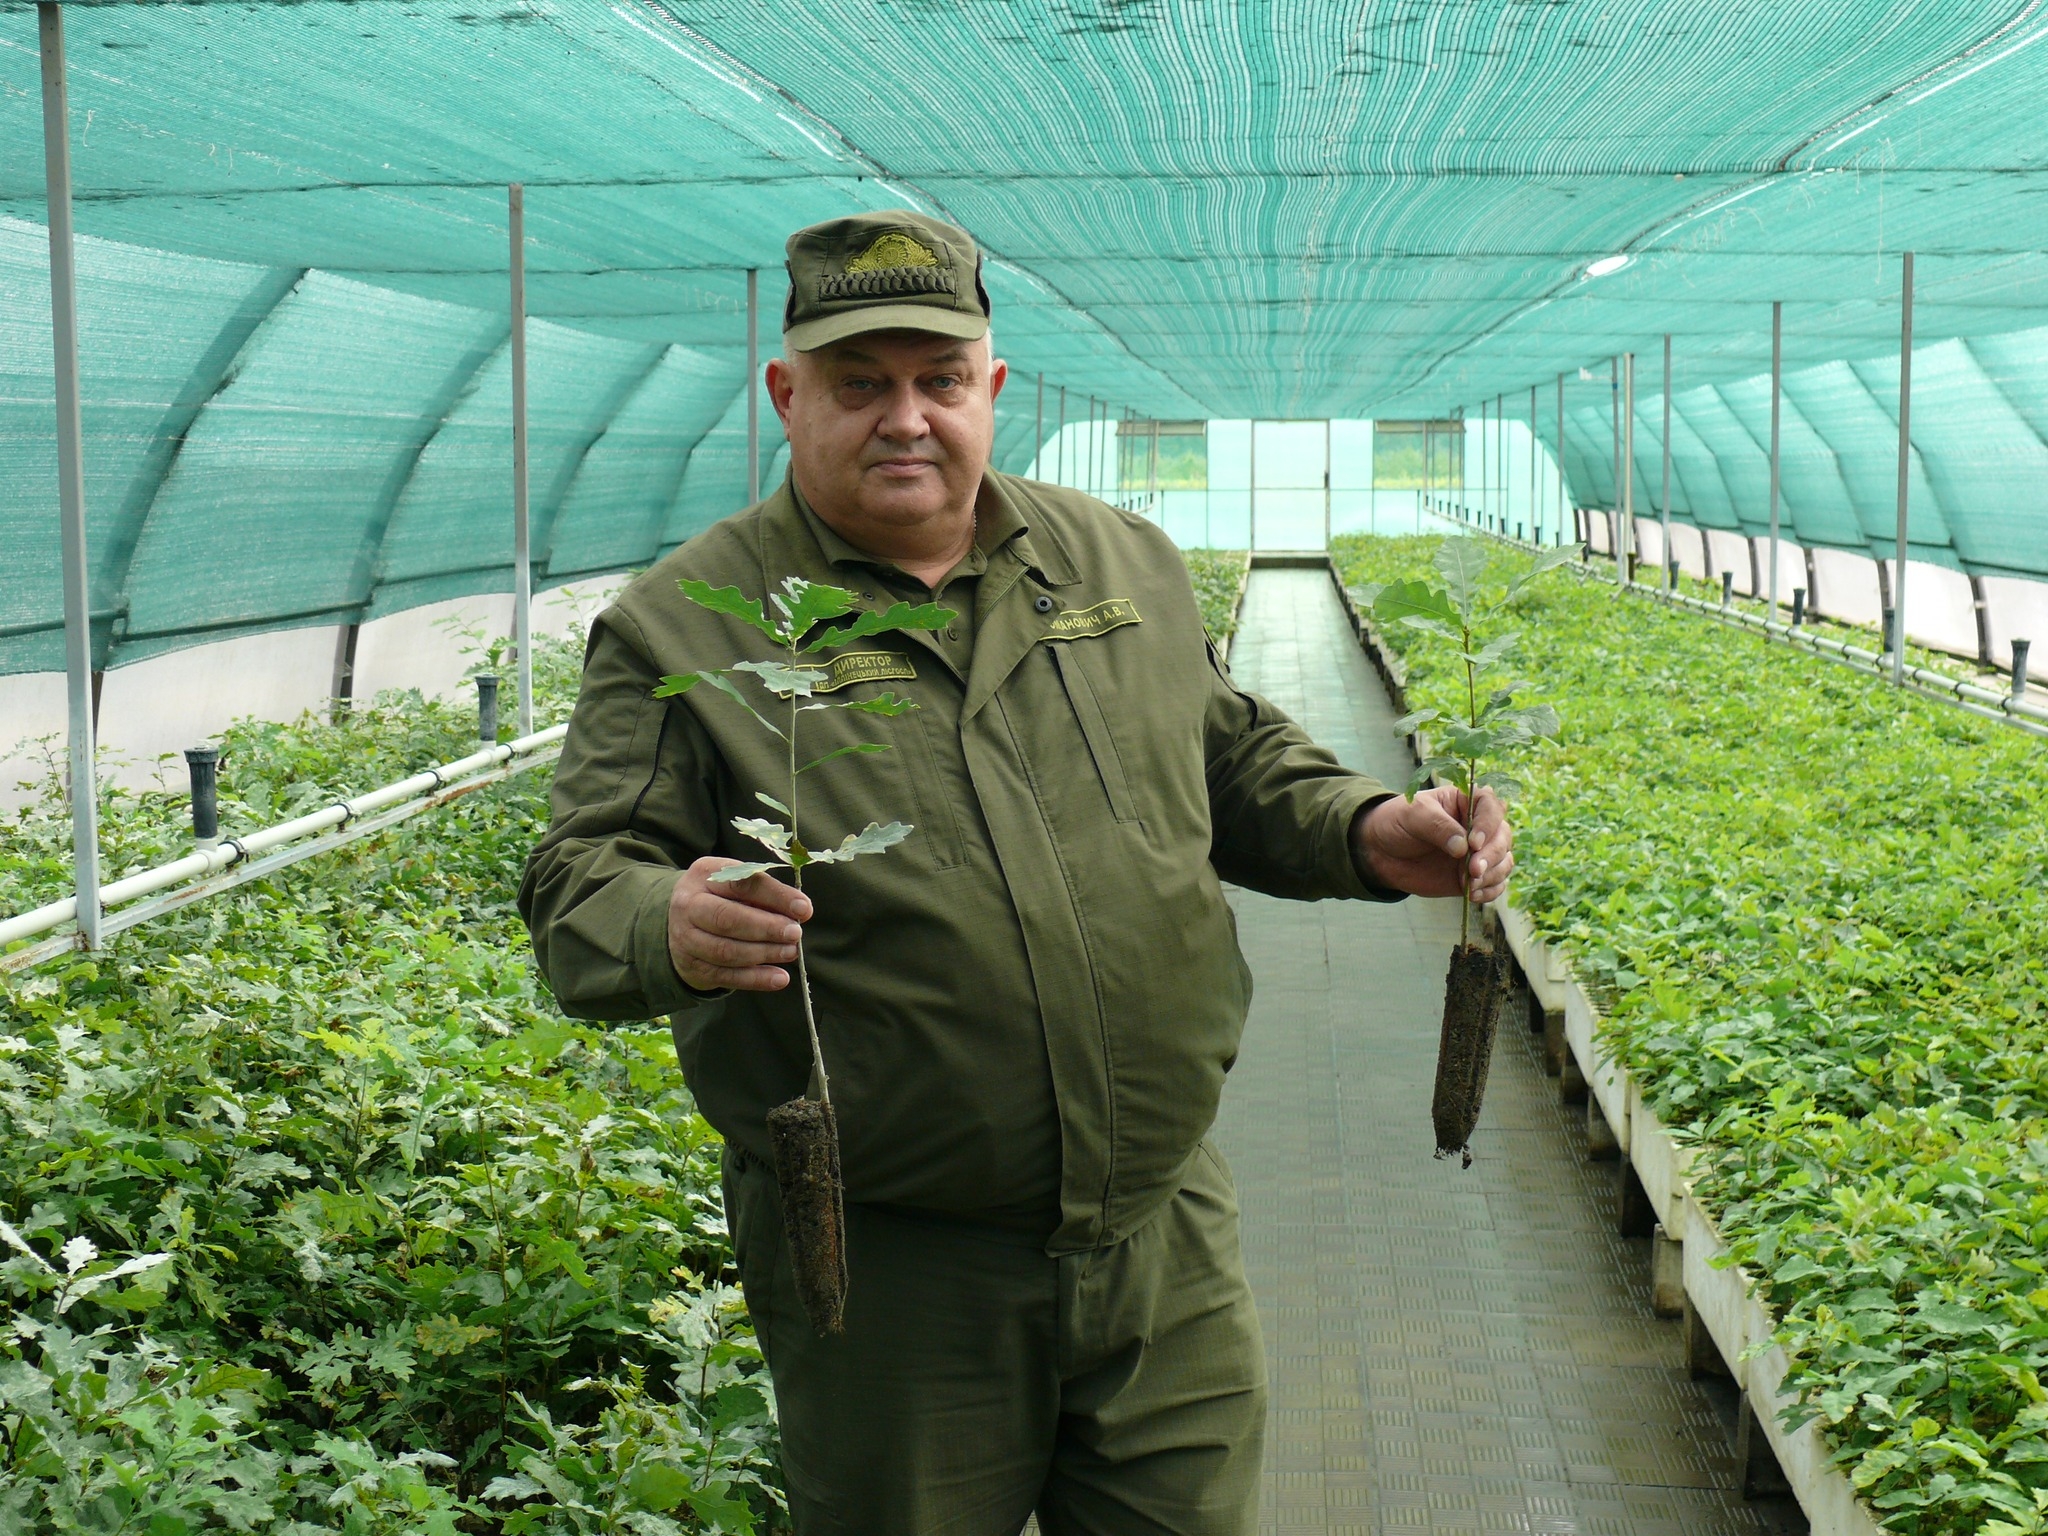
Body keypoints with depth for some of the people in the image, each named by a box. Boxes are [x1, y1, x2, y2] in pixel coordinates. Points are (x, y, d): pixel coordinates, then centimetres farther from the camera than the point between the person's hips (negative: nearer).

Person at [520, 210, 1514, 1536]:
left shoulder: (1127, 564, 8)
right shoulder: (684, 629, -5)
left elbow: (1236, 765, 19)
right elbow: (579, 894, -9)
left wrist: (1363, 832, 0)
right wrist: (671, 928, -32)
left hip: (1164, 1233, 4)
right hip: (889, 1276, -3)